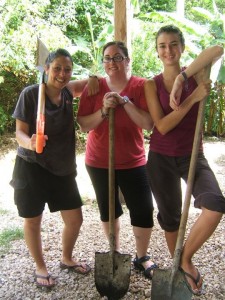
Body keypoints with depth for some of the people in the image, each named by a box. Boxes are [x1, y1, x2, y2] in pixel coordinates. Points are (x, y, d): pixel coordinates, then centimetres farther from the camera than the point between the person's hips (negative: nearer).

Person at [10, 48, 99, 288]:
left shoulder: (67, 91, 2)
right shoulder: (31, 93, -12)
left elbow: (89, 83, 22)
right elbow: (20, 131, -13)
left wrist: (93, 79, -3)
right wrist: (29, 143, -36)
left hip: (62, 168, 5)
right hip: (32, 167, -4)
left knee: (75, 219, 9)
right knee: (33, 221, 8)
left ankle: (67, 259, 36)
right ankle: (40, 267, 32)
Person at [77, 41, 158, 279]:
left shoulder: (141, 86, -7)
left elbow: (149, 123, -17)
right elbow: (83, 125, -7)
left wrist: (125, 101, -25)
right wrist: (103, 110, -23)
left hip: (133, 162, -1)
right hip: (98, 161, 2)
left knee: (143, 211, 1)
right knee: (108, 210, 15)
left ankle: (142, 258, 25)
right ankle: (116, 252, 38)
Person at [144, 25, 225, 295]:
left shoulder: (196, 75, -2)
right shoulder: (151, 85, -1)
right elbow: (162, 126, -13)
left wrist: (181, 77, -32)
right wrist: (192, 99, -21)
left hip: (192, 156, 0)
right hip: (161, 158, 1)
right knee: (170, 217, 11)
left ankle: (186, 259, 2)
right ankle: (180, 266, 36)